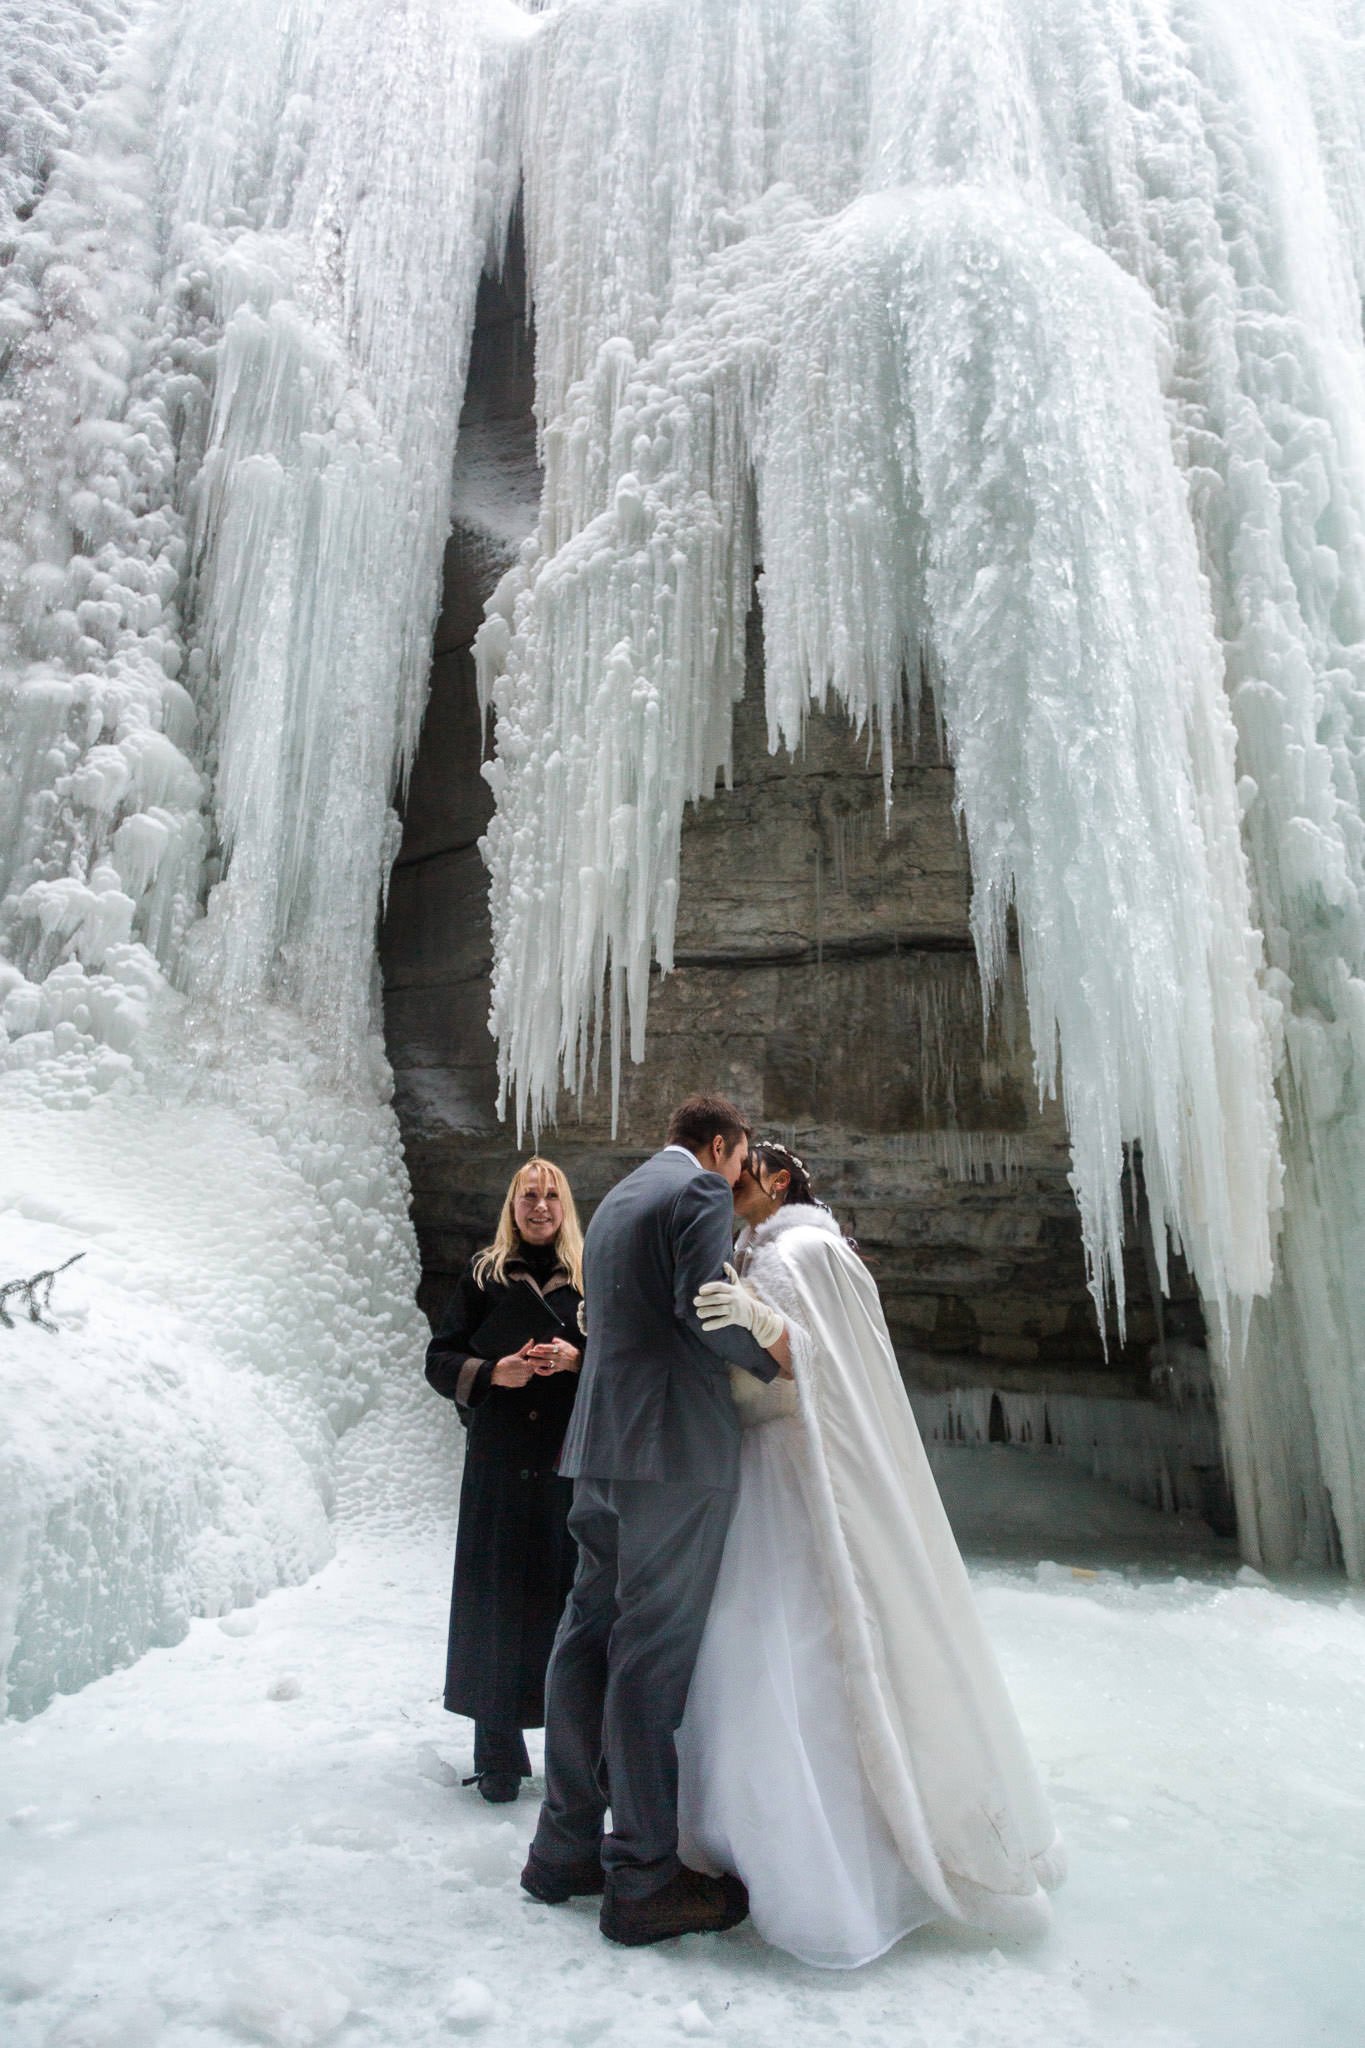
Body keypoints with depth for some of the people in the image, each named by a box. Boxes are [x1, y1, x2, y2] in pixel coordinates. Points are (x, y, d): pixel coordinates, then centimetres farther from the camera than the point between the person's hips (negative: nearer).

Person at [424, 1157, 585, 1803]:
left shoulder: (589, 1275, 8)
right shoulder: (485, 1273, 7)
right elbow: (440, 1358, 6)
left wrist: (578, 1358, -11)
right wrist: (493, 1373, -12)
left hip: (574, 1454, 0)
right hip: (501, 1457, 0)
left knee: (572, 1594, -1)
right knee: (498, 1596, 0)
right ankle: (499, 1756, 12)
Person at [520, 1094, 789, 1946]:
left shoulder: (617, 1199, 21)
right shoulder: (703, 1190, -6)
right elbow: (708, 1304, -20)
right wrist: (781, 1356, -5)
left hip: (602, 1446, 9)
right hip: (676, 1446, -9)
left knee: (590, 1637, 13)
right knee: (653, 1653, -2)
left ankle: (566, 1849, 25)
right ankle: (644, 1876, 9)